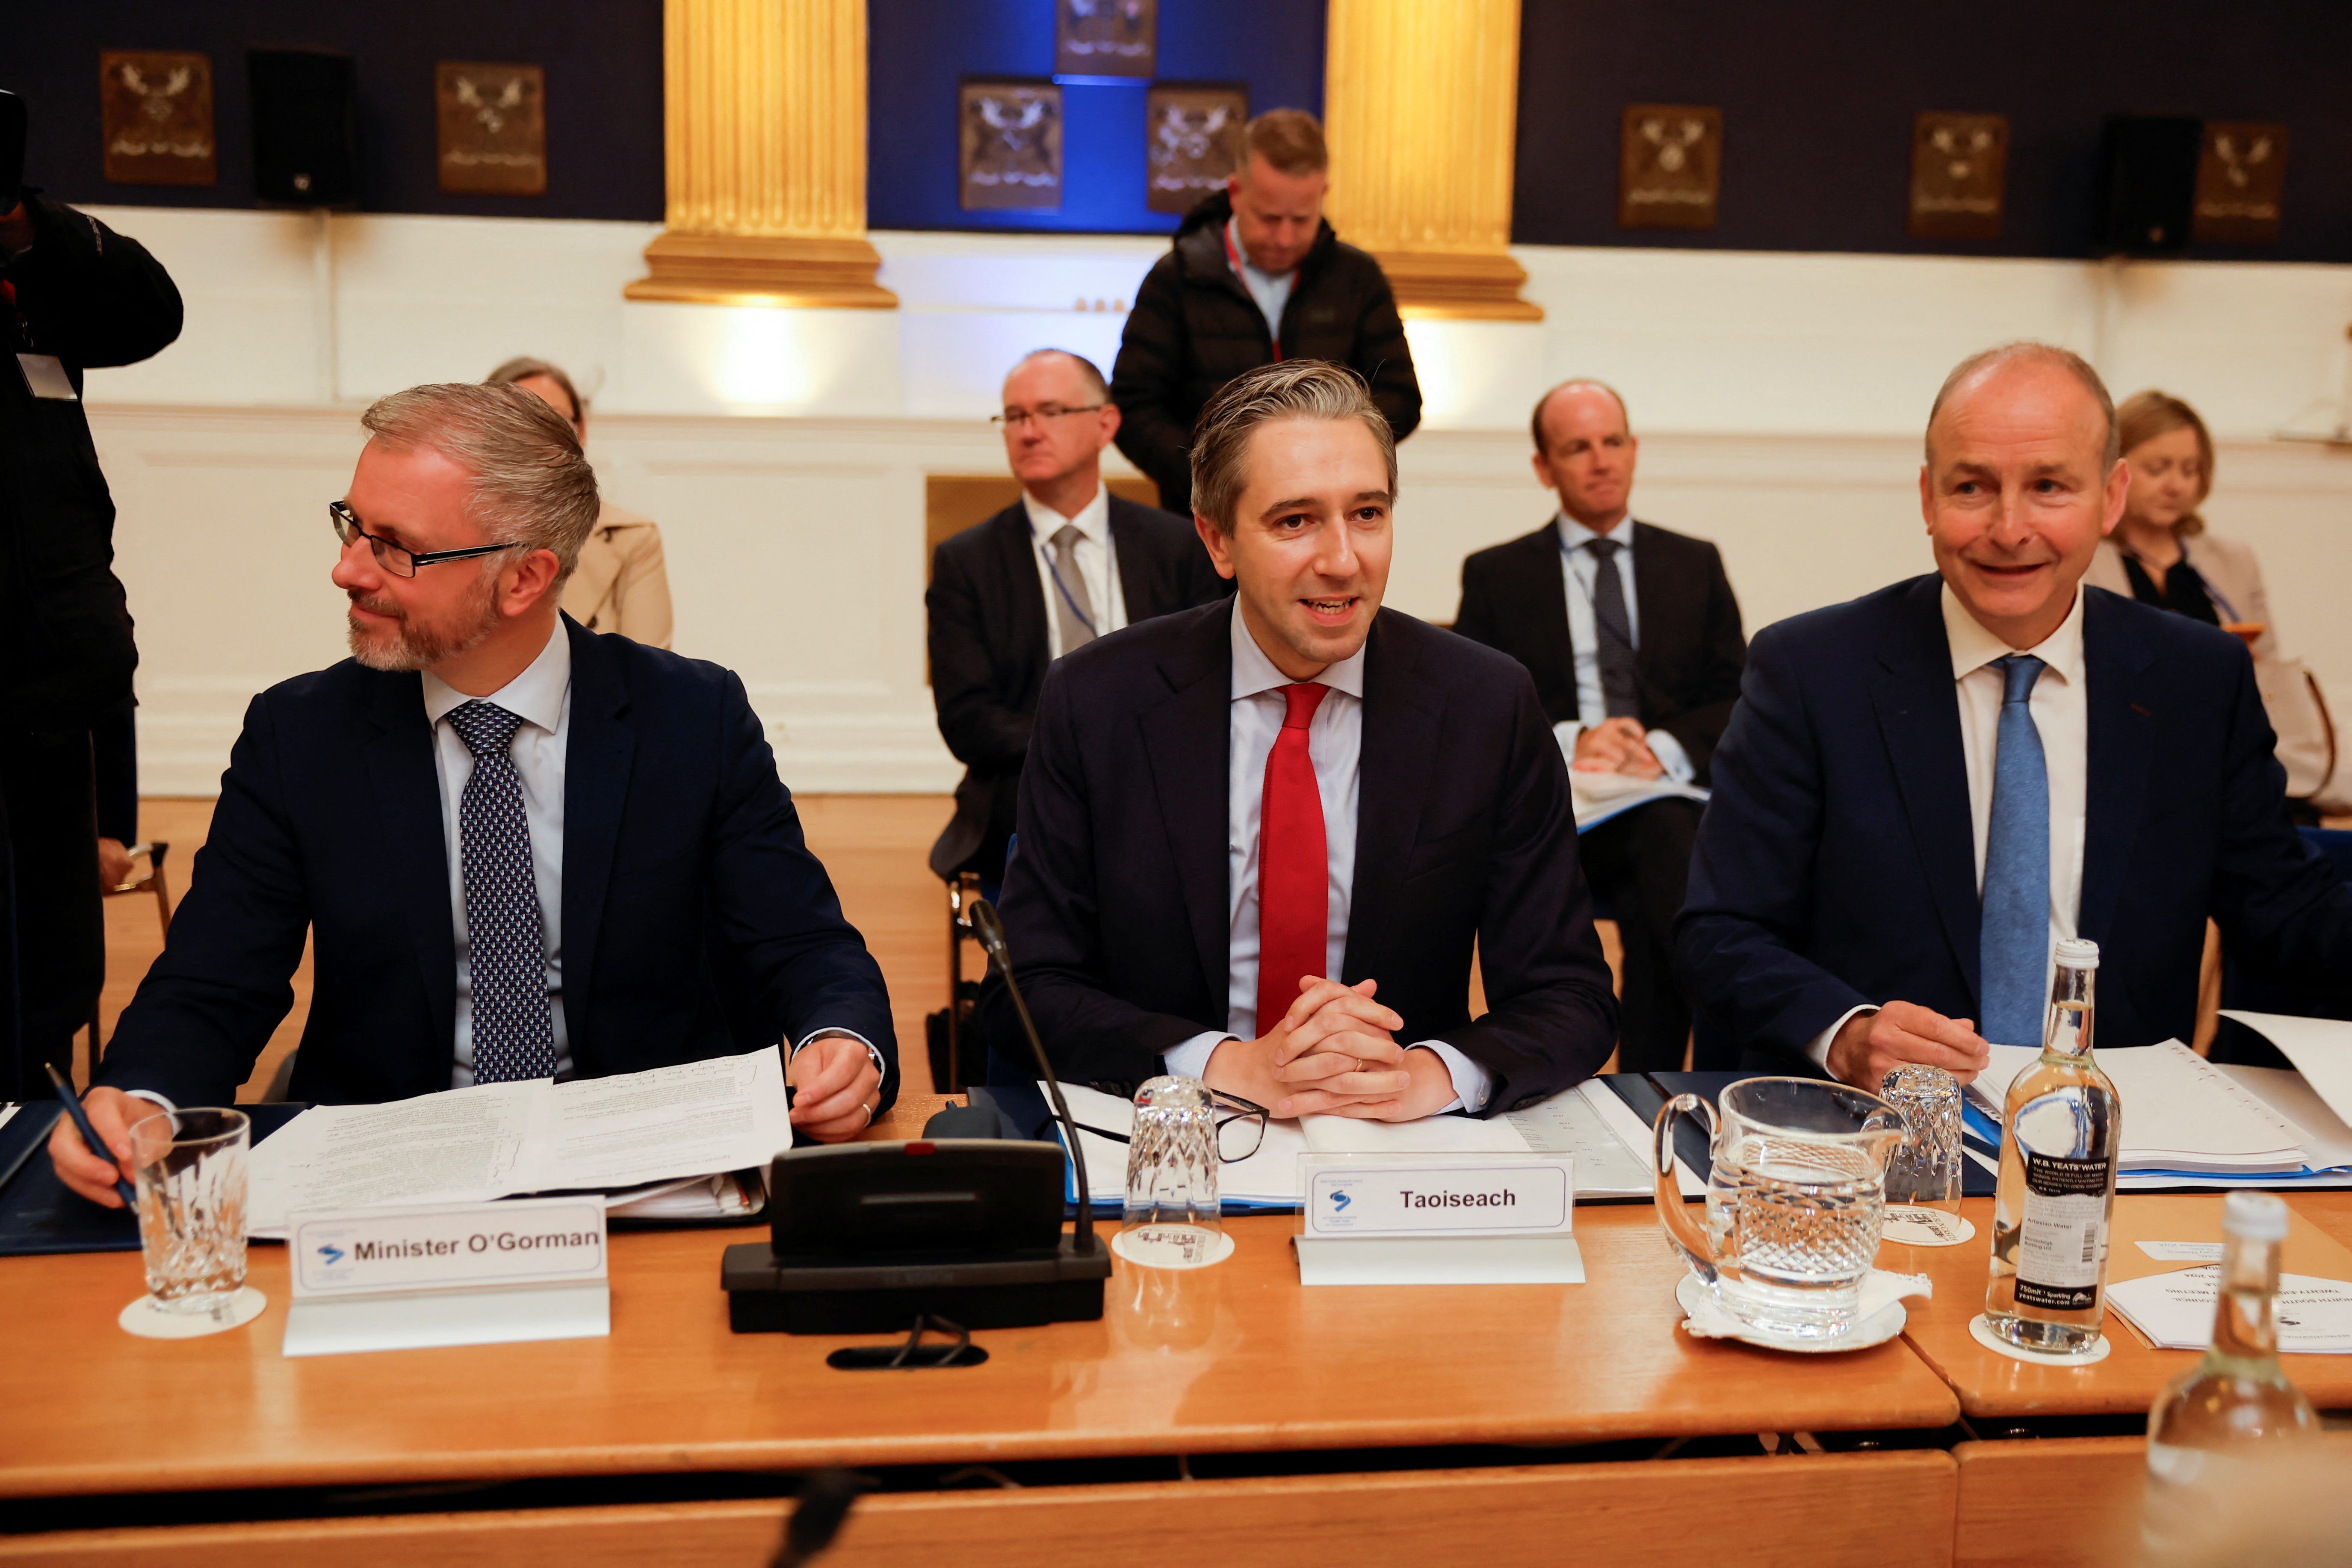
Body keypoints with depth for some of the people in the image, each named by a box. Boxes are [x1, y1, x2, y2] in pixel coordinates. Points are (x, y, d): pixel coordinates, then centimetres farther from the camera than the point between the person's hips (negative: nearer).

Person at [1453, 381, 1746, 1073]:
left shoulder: (1696, 566, 20)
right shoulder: (1496, 576, 15)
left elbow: (1738, 700, 12)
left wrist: (1665, 749, -10)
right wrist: (1568, 742, -13)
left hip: (1674, 792, 2)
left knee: (1670, 838, -36)